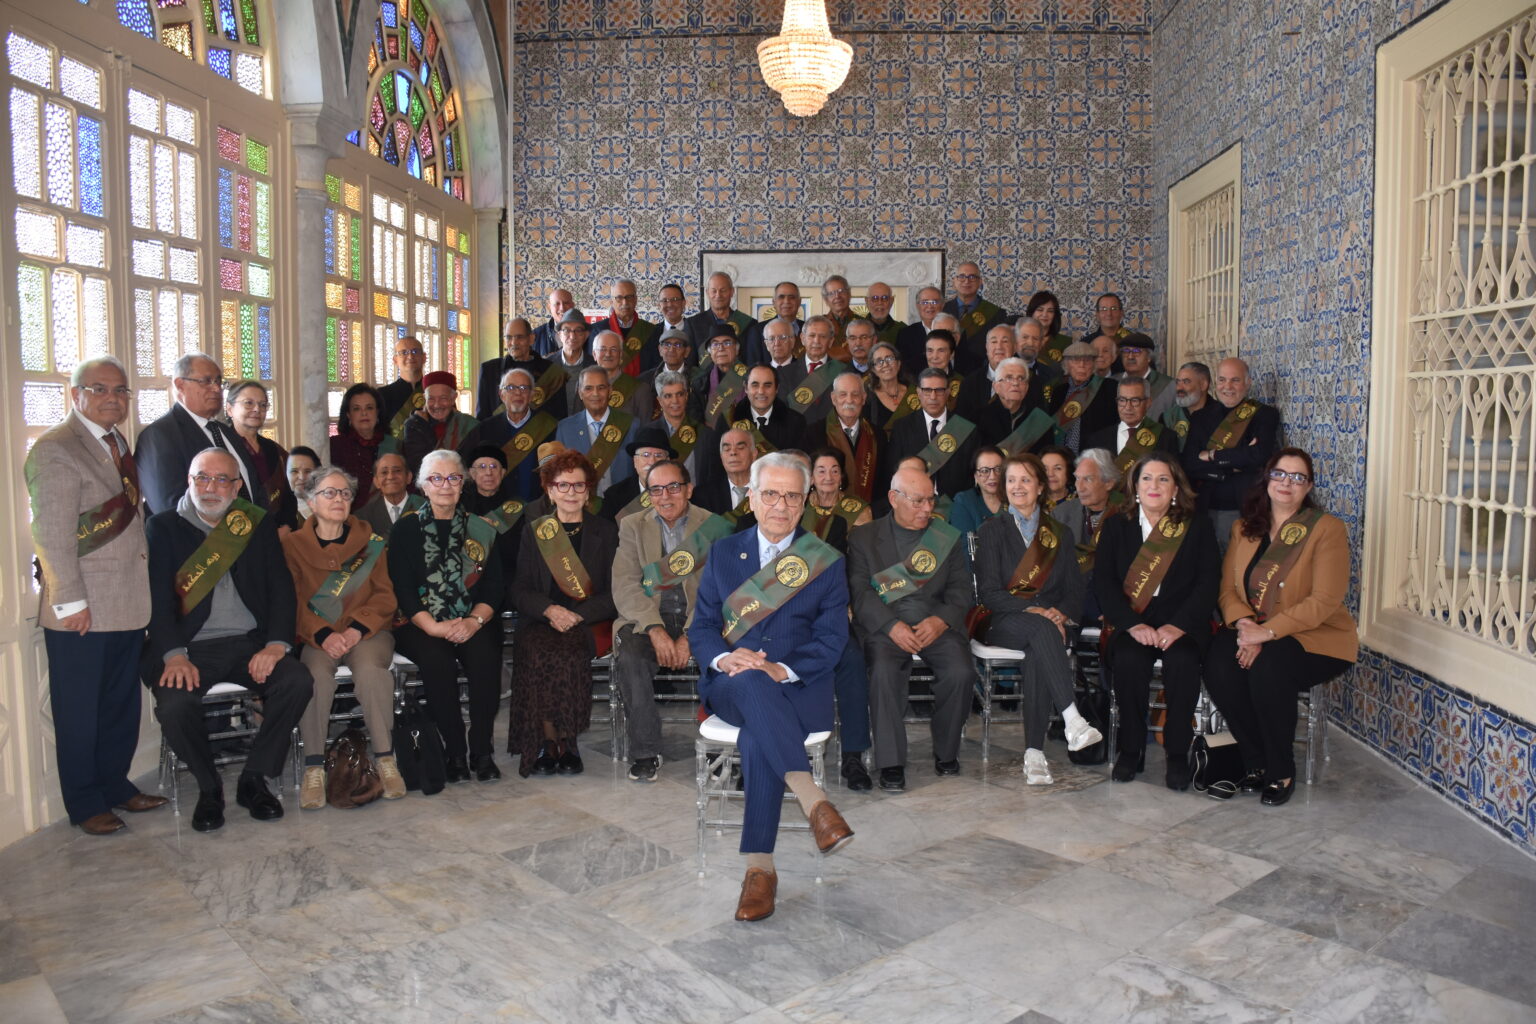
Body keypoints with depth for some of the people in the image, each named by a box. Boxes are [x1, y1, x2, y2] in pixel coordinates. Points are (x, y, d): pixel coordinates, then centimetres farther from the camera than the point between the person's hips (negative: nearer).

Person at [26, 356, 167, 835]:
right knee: (79, 710, 6)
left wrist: (144, 588, 9)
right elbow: (52, 534, -15)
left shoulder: (119, 443, 14)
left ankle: (115, 784, 30)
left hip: (127, 604, 8)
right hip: (82, 609, -8)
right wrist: (71, 601, -17)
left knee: (122, 704, 16)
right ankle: (84, 803, 18)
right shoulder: (55, 449, -11)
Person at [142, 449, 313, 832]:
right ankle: (209, 788, -1)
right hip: (191, 647, -2)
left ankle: (253, 779, -5)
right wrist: (173, 655, -19)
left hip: (249, 642, 2)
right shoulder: (162, 527, 6)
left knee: (297, 681, -24)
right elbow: (157, 596, -4)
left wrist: (276, 644, -11)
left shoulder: (258, 524, 11)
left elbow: (281, 587, 5)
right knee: (174, 703, -30)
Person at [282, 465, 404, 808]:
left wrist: (358, 628, -13)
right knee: (316, 674, -32)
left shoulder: (370, 542, 11)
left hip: (367, 632, 0)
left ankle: (385, 758, -20)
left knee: (370, 669, -32)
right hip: (316, 635, 0)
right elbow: (293, 602, -1)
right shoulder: (294, 544, 8)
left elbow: (385, 596, 5)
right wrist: (323, 635, -18)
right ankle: (313, 768, -22)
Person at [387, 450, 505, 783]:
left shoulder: (481, 530, 12)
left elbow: (495, 585, 5)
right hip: (420, 625, -1)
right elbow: (402, 589, -2)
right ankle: (455, 752, -18)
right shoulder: (406, 530, 8)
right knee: (438, 661, -32)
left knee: (484, 656, -30)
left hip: (472, 624, 1)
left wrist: (474, 621, -15)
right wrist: (434, 627, -18)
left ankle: (482, 751, -17)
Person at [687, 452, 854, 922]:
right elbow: (701, 627, 9)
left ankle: (759, 867, -27)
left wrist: (783, 669, -18)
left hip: (798, 687, -1)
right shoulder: (723, 553, 15)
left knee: (758, 737, -34)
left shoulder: (826, 562, 10)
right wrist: (724, 657, -15)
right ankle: (814, 802, -42)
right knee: (752, 684, -37)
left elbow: (831, 639, 0)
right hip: (730, 686, 1)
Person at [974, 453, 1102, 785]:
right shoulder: (992, 530, 9)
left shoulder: (1060, 534, 19)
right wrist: (1031, 610, -17)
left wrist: (1060, 612, -12)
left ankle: (1034, 752, -38)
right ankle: (1072, 720, -47)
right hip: (1004, 625, -2)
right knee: (1041, 629, -37)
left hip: (1046, 622, 2)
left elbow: (1074, 590, 12)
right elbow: (988, 592, -3)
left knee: (1037, 655, -35)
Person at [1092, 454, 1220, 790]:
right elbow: (1103, 583, 2)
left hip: (1182, 625, 0)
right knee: (1128, 659, -31)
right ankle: (1131, 749, -13)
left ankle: (1178, 752, -15)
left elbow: (1207, 583, 0)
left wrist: (1178, 626, -17)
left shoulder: (1198, 527, 11)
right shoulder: (1116, 526, 13)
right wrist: (1133, 625, -15)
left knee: (1182, 660, -32)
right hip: (1131, 624, 1)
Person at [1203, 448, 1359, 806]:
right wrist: (1244, 623, -17)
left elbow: (1325, 600, -15)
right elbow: (1228, 588, 6)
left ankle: (1281, 772, -10)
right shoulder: (1244, 528, 11)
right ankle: (1256, 762, -4)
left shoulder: (1326, 529, -6)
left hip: (1316, 636, -4)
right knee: (1219, 667, -27)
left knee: (1267, 668, -34)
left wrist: (1268, 631, -24)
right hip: (1253, 632, 4)